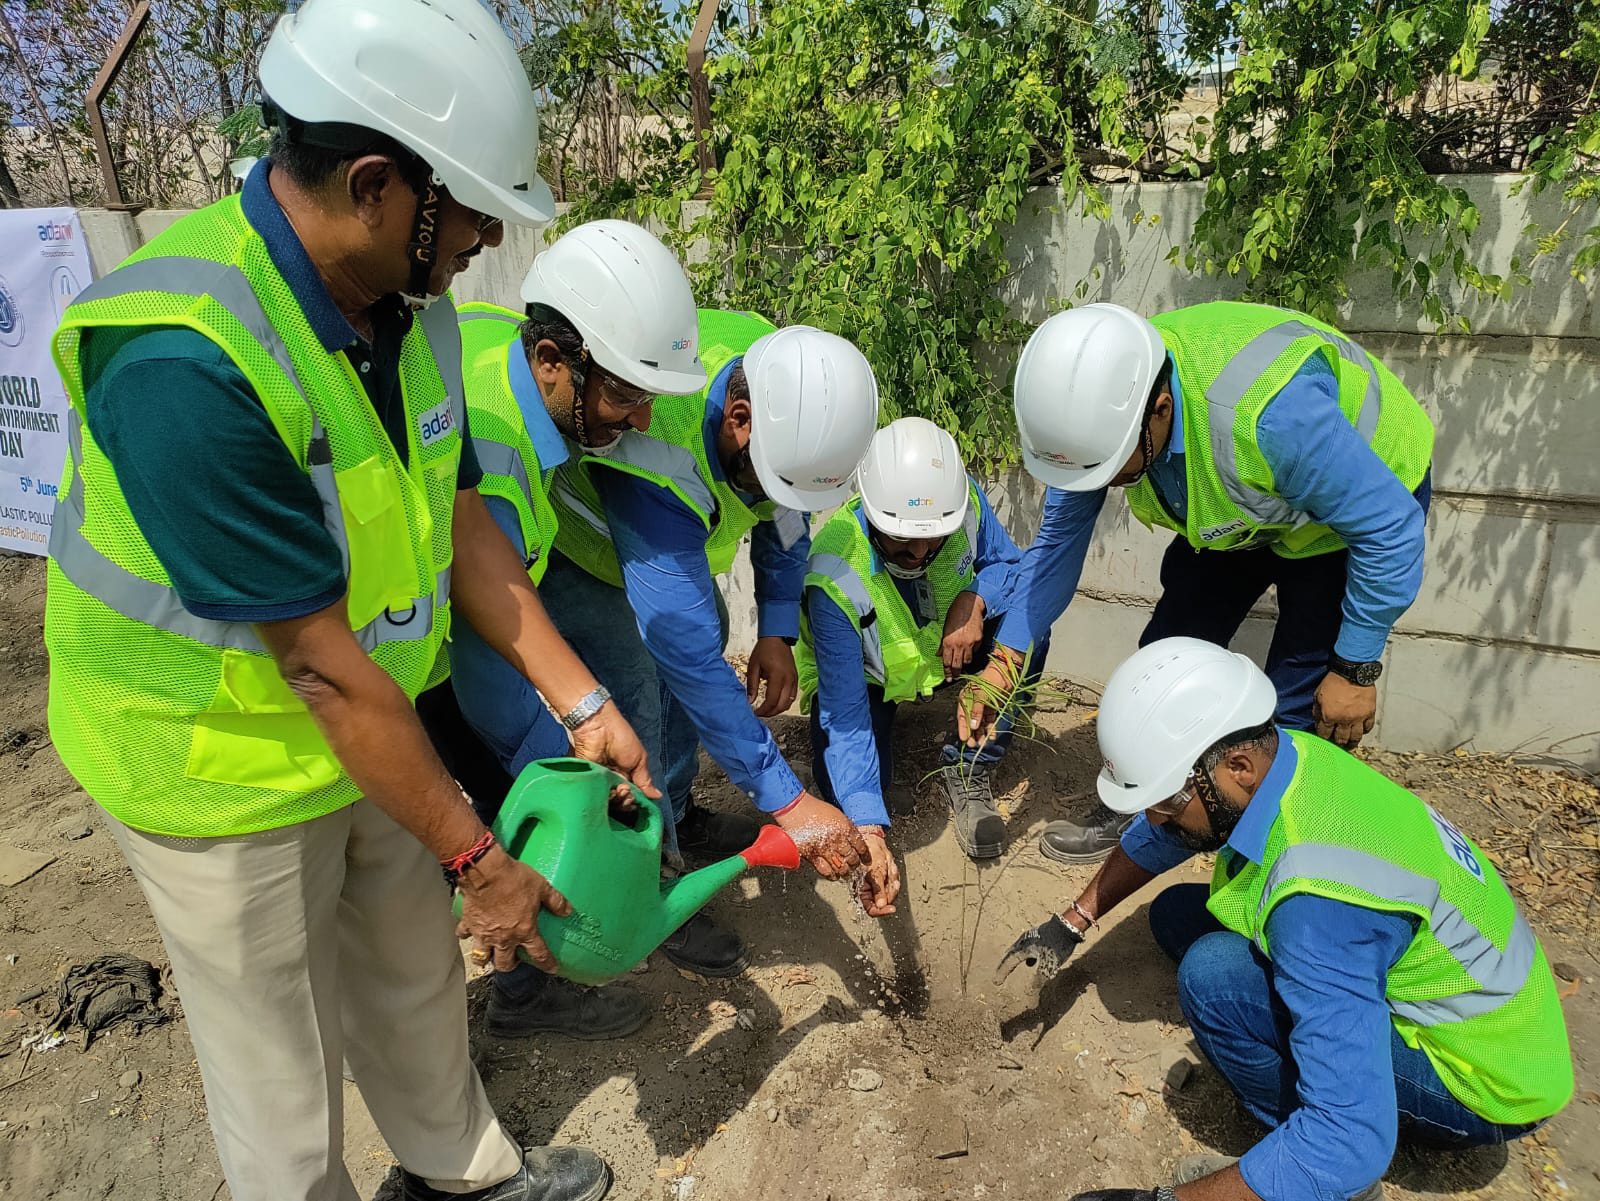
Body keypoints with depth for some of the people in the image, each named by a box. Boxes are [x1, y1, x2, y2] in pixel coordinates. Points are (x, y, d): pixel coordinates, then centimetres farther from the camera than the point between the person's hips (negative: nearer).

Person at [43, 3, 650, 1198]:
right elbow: (320, 663, -29)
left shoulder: (410, 305, -8)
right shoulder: (183, 363, -32)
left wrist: (586, 705, -4)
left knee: (415, 976, 25)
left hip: (370, 729, 7)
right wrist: (479, 857, -19)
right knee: (282, 1064, 16)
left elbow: (461, 526, -3)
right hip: (220, 768, -7)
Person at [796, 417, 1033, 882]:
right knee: (846, 792, -24)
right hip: (863, 676, -3)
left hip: (949, 650, 3)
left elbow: (1009, 564, -8)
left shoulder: (963, 499, -26)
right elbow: (845, 718, -36)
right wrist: (868, 832, -45)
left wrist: (975, 599, -33)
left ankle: (967, 770, -7)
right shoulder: (833, 576, -37)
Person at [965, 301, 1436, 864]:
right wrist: (1006, 654, -16)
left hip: (1360, 506, -5)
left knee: (1299, 711, -9)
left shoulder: (1274, 413, -45)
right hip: (1238, 508, 6)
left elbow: (1391, 531, -30)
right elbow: (1060, 539, -12)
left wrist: (1355, 670, -20)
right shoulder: (1096, 403, -25)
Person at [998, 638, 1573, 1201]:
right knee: (1177, 914, 4)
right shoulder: (1275, 754, -14)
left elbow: (1351, 1140, -37)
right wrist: (1071, 923, 7)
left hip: (1485, 1077, -8)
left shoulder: (1320, 898, -39)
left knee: (1214, 975, -28)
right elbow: (1158, 835, 6)